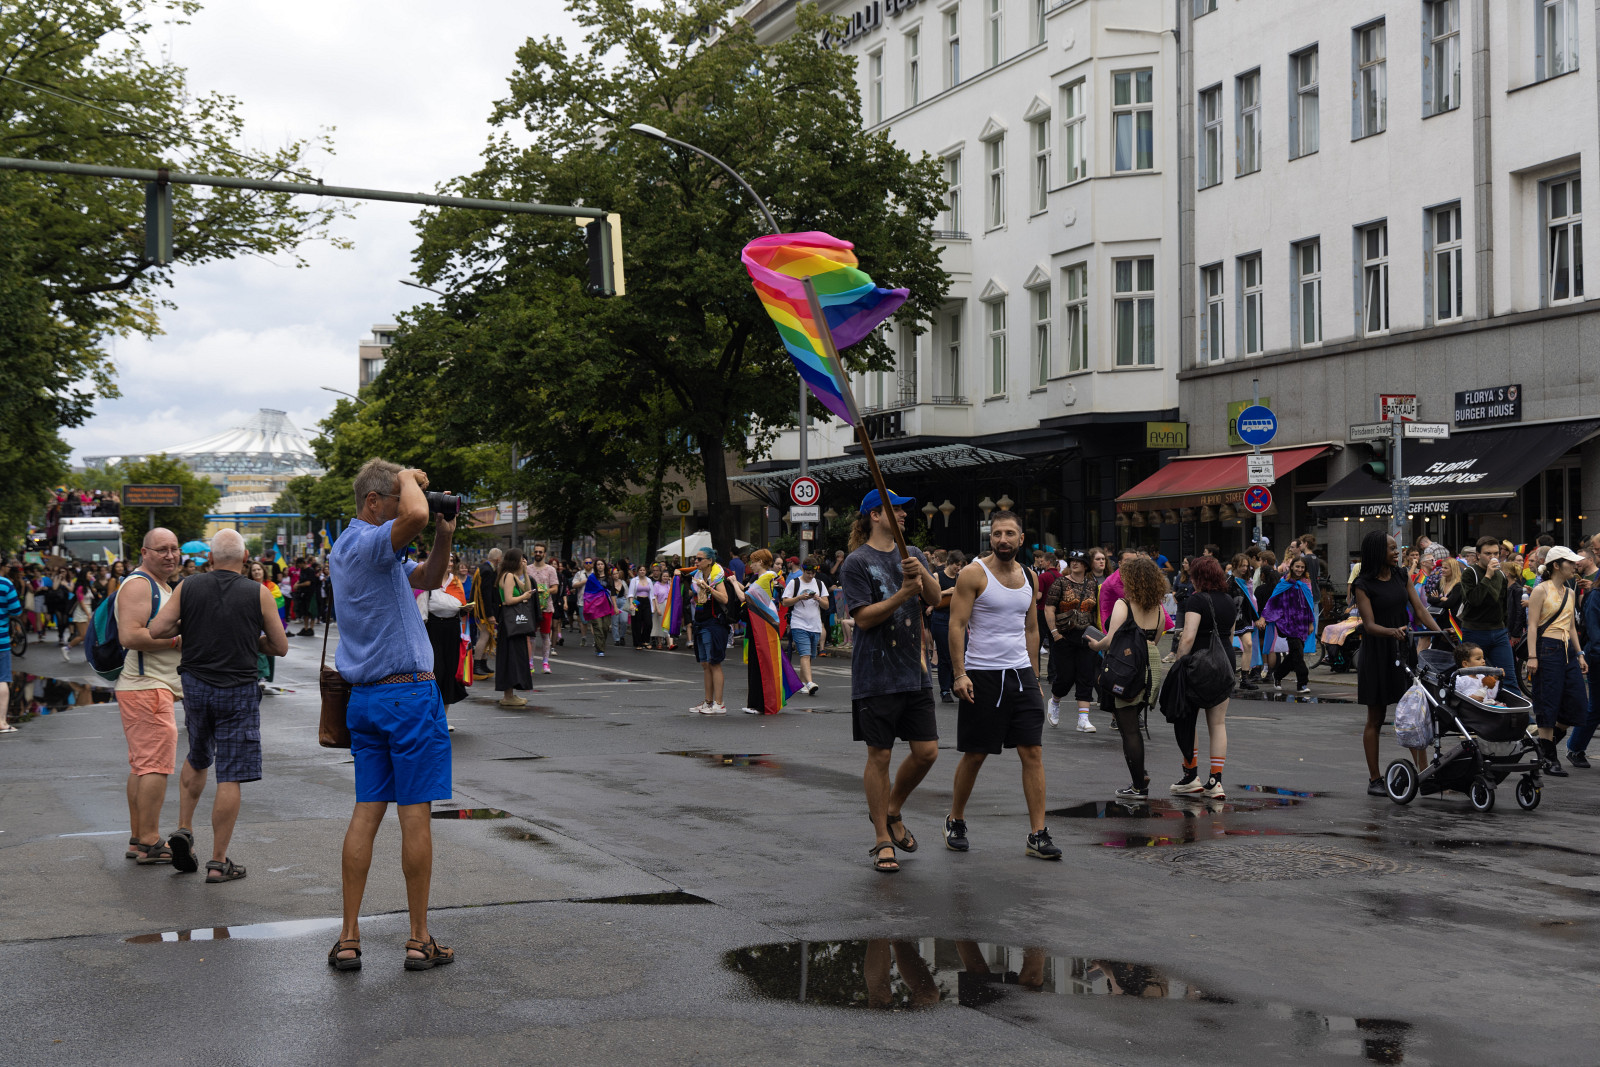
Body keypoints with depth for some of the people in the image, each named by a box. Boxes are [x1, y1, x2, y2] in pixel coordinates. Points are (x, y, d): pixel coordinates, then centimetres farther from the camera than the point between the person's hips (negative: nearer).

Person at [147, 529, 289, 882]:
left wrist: (183, 627, 13)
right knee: (230, 777, 0)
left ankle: (184, 829, 17)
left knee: (197, 760, 28)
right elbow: (280, 647, 0)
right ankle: (218, 862, 1)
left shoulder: (188, 588, 0)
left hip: (196, 685, 3)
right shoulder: (258, 594, -5)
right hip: (238, 692, -3)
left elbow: (156, 630, -5)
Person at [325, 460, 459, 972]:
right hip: (408, 692, -9)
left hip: (365, 697, 9)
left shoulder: (347, 546, 17)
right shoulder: (368, 543, -14)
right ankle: (419, 940, 4)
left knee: (367, 810, 8)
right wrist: (410, 479, -16)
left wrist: (443, 536, 5)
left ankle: (349, 938, 6)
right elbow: (414, 516, -38)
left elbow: (427, 578, 23)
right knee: (415, 813, -2)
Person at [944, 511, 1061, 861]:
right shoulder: (974, 573, -7)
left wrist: (1034, 677, 16)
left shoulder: (1029, 577, 11)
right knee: (974, 755, 4)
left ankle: (1038, 834, -1)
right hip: (982, 675, -5)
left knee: (1033, 752, -3)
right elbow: (956, 625, -10)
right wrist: (960, 674, -18)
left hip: (1020, 672, 5)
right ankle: (955, 821, 25)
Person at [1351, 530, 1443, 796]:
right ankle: (1374, 780, 9)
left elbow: (1419, 609, 2)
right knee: (1376, 718, 3)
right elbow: (1370, 625, -16)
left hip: (1403, 651, 5)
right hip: (1376, 654, -5)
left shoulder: (1401, 576, 7)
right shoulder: (1363, 584, -9)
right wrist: (1393, 631, -36)